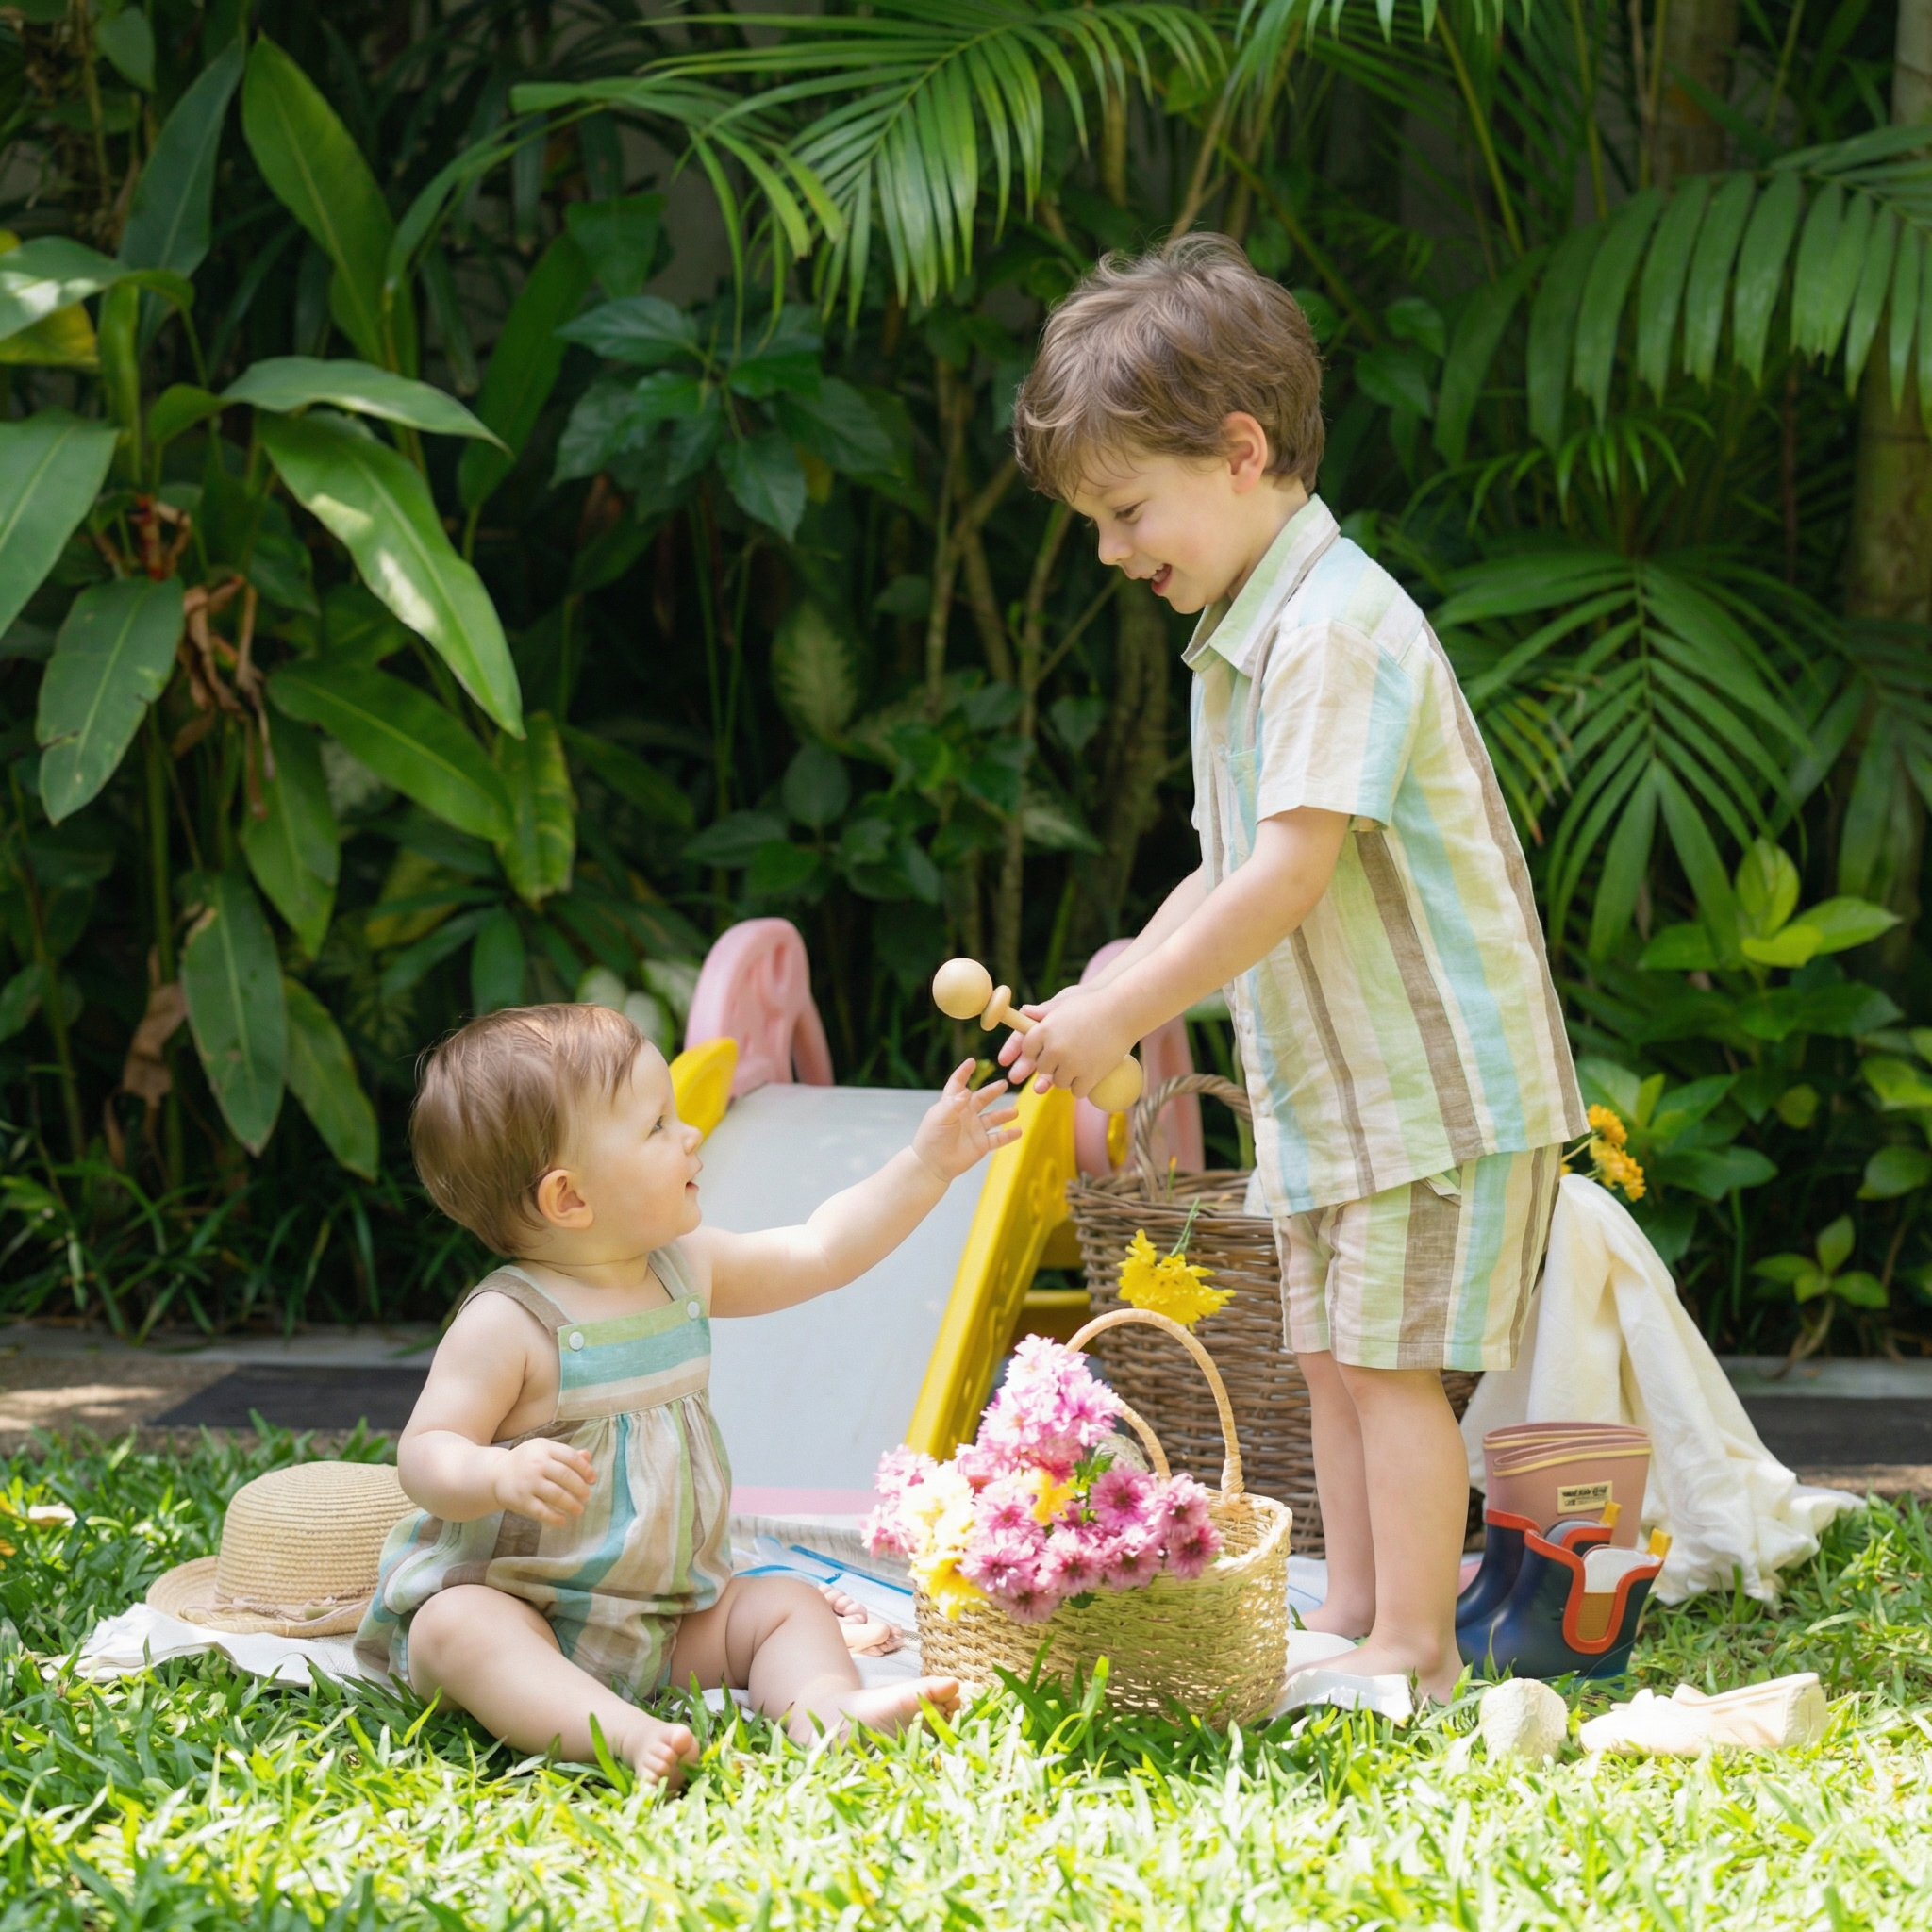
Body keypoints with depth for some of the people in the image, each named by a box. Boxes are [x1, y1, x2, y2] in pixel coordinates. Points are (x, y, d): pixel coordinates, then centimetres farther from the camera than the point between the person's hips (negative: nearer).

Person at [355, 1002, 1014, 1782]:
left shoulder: (686, 1271, 5)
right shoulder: (507, 1325, -17)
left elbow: (821, 1251, 15)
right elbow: (424, 1453, -19)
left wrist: (926, 1165, 10)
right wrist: (503, 1475, -40)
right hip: (514, 1602, -7)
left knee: (788, 1604, -6)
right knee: (455, 1629, -36)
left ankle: (827, 1709, -34)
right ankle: (620, 1734, -58)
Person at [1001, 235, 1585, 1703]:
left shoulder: (1337, 628, -20)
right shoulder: (1240, 638, 13)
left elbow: (1290, 876, -26)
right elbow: (1231, 873, 18)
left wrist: (1122, 1017, -22)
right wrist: (1115, 988, 3)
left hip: (1438, 1069, -10)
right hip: (1330, 1077, 10)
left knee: (1393, 1357, -6)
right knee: (1334, 1353, 13)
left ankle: (1414, 1645, -1)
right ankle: (1353, 1618, 21)